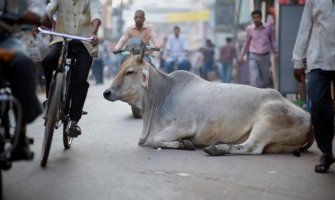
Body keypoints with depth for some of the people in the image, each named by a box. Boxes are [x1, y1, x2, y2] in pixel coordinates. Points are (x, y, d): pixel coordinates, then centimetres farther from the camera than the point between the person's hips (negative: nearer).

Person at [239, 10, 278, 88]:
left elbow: (273, 41, 9)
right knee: (254, 79, -14)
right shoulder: (249, 29, 0)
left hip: (265, 56, 1)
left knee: (265, 80, 9)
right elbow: (247, 43, 14)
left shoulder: (268, 27, -2)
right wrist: (241, 56, 17)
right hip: (253, 57, 0)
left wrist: (276, 54, 6)